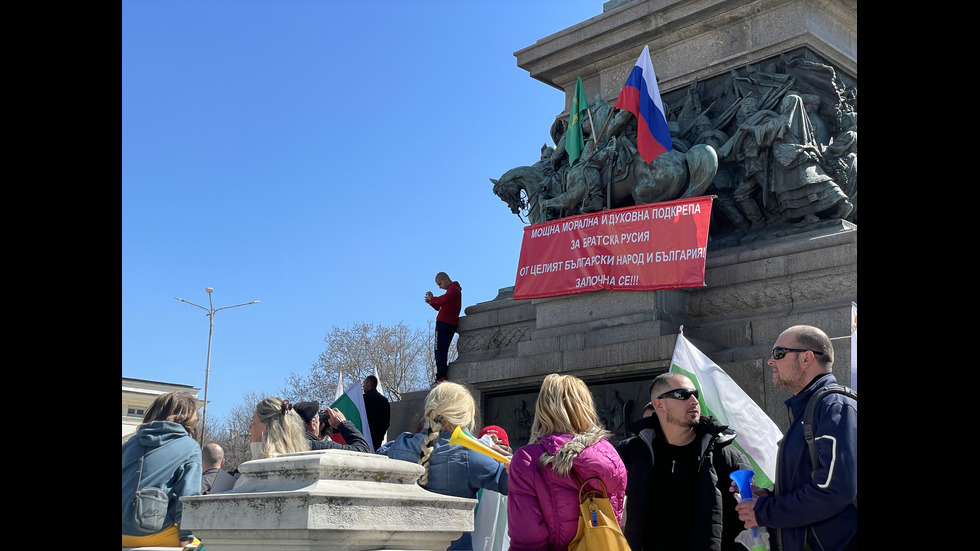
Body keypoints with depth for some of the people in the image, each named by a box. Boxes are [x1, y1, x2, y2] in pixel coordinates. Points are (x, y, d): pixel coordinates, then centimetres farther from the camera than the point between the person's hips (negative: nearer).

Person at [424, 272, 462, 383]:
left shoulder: (453, 289, -6)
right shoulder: (454, 289, 26)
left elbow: (445, 299, -28)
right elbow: (441, 307, 27)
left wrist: (432, 298, -14)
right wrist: (432, 303, 10)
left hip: (444, 323, -10)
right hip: (451, 325, 10)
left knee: (439, 350, -13)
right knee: (443, 351, 11)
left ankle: (441, 376, -19)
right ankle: (444, 375, 10)